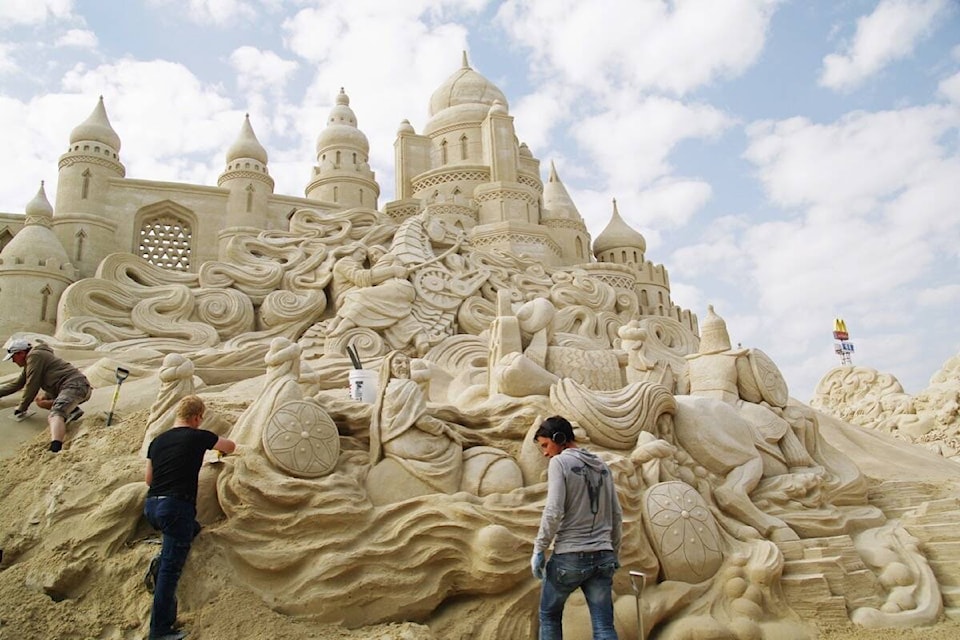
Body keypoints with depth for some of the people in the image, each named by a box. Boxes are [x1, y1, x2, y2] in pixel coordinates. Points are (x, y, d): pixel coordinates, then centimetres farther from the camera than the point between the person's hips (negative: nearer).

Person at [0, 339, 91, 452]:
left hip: (74, 385, -10)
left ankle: (55, 449, -57)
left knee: (55, 414, -29)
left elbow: (32, 385, -3)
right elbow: (17, 384, 44)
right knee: (40, 401, 21)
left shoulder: (35, 356, 0)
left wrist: (22, 408, 6)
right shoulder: (29, 362, 31)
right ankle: (73, 410, -5)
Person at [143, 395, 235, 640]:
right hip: (176, 507, -7)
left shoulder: (157, 441, 13)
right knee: (171, 570, -3)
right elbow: (230, 446, 15)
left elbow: (148, 479, 20)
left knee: (192, 527, 31)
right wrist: (221, 448, 38)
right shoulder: (198, 437, -2)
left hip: (151, 506, 7)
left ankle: (159, 564, 12)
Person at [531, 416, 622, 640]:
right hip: (602, 557, 5)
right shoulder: (602, 466, 12)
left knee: (549, 615, 16)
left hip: (569, 556, -5)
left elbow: (553, 512, -16)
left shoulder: (560, 462, -7)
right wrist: (615, 553, 22)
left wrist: (539, 549, -8)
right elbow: (616, 515, 14)